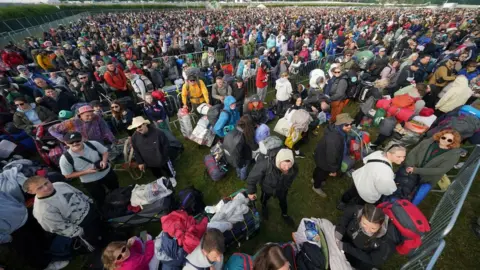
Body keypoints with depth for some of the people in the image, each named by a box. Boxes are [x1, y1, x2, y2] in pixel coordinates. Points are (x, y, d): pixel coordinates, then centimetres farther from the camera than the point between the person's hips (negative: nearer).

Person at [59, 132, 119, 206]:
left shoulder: (93, 144, -21)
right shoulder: (65, 158, -23)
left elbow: (105, 152, -4)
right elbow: (68, 175, -12)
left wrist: (104, 161, -24)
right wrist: (86, 171, -26)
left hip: (107, 173, 2)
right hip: (90, 182, -2)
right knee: (100, 200, 19)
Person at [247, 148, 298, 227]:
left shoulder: (294, 168, -34)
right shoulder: (265, 164, -47)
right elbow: (253, 176, -30)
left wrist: (286, 188, 10)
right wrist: (251, 191, -17)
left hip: (282, 189, 2)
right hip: (267, 188, -1)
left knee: (283, 201, 30)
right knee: (264, 199, 31)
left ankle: (285, 215, 64)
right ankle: (264, 208, 69)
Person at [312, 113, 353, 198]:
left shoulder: (338, 130, -14)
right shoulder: (333, 139, -45)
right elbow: (331, 156, -34)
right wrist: (333, 170, -19)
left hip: (322, 155, 8)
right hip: (324, 160, -8)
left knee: (318, 169, 35)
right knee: (322, 173, 22)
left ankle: (315, 179, 66)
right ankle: (316, 187, 53)